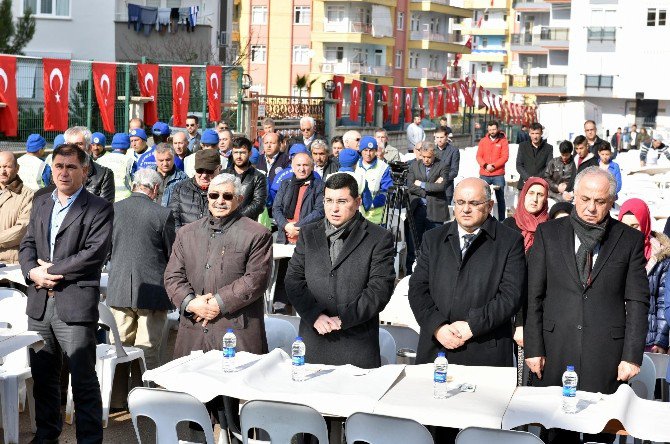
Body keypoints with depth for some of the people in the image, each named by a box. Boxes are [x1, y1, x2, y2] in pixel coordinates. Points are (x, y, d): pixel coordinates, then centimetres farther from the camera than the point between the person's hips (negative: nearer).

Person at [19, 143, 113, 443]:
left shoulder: (99, 209, -4)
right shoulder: (41, 204, 16)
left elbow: (95, 253, -15)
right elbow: (27, 245, 14)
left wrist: (51, 270, -13)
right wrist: (33, 271, -7)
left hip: (75, 305, -6)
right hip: (39, 305, 6)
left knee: (84, 381, -1)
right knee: (42, 376, 16)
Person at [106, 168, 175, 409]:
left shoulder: (113, 210, 0)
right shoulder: (162, 214, -10)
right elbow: (172, 254, -2)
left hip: (119, 288, 3)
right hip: (152, 288, -3)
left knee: (119, 346, 13)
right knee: (147, 350, 4)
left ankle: (116, 399, 20)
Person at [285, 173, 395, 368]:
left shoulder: (379, 238, -1)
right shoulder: (308, 234, 11)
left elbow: (380, 289, -8)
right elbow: (293, 280, 5)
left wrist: (343, 319, -15)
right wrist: (315, 315, -10)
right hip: (313, 341, 3)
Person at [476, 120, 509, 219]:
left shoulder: (503, 141, 3)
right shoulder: (483, 141, 10)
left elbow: (505, 157, -6)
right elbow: (479, 156, 3)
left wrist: (493, 166, -16)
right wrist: (485, 165, -15)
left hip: (498, 175, -2)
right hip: (484, 175, 2)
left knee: (500, 198, 2)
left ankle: (502, 220, 7)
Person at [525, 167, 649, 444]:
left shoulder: (630, 240, 4)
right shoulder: (548, 233, 4)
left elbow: (637, 301, 3)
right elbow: (534, 295, 4)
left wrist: (632, 356, -3)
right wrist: (533, 347, -1)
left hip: (607, 355, 0)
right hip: (555, 352, 1)